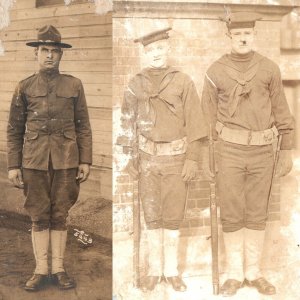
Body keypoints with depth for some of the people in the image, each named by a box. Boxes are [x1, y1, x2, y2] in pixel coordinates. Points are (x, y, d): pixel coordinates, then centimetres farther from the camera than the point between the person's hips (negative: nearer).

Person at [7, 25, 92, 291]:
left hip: (66, 159, 0)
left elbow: (83, 127, 5)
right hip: (34, 160, 0)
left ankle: (59, 269, 13)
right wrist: (13, 165, 0)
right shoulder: (25, 88, 4)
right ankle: (41, 270, 10)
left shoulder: (74, 85, 5)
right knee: (39, 217, 4)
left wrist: (85, 161, -2)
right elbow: (14, 130, 5)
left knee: (60, 215, 6)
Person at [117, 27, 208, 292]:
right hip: (148, 159, 1)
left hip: (176, 159, -1)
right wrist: (130, 157, 1)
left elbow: (194, 123, -3)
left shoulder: (183, 82, -3)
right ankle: (155, 270, 15)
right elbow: (129, 123, 6)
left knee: (173, 216, 4)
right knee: (152, 216, 6)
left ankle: (172, 270, 15)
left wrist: (193, 159, -8)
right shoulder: (135, 85, 3)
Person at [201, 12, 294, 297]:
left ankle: (253, 272, 19)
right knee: (232, 214, 3)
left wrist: (287, 150, 2)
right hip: (230, 151, -1)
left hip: (262, 152, 1)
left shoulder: (269, 68, 0)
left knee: (257, 214, 8)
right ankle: (235, 273, 15)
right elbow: (207, 117, 2)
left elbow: (281, 112, 4)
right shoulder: (215, 71, -2)